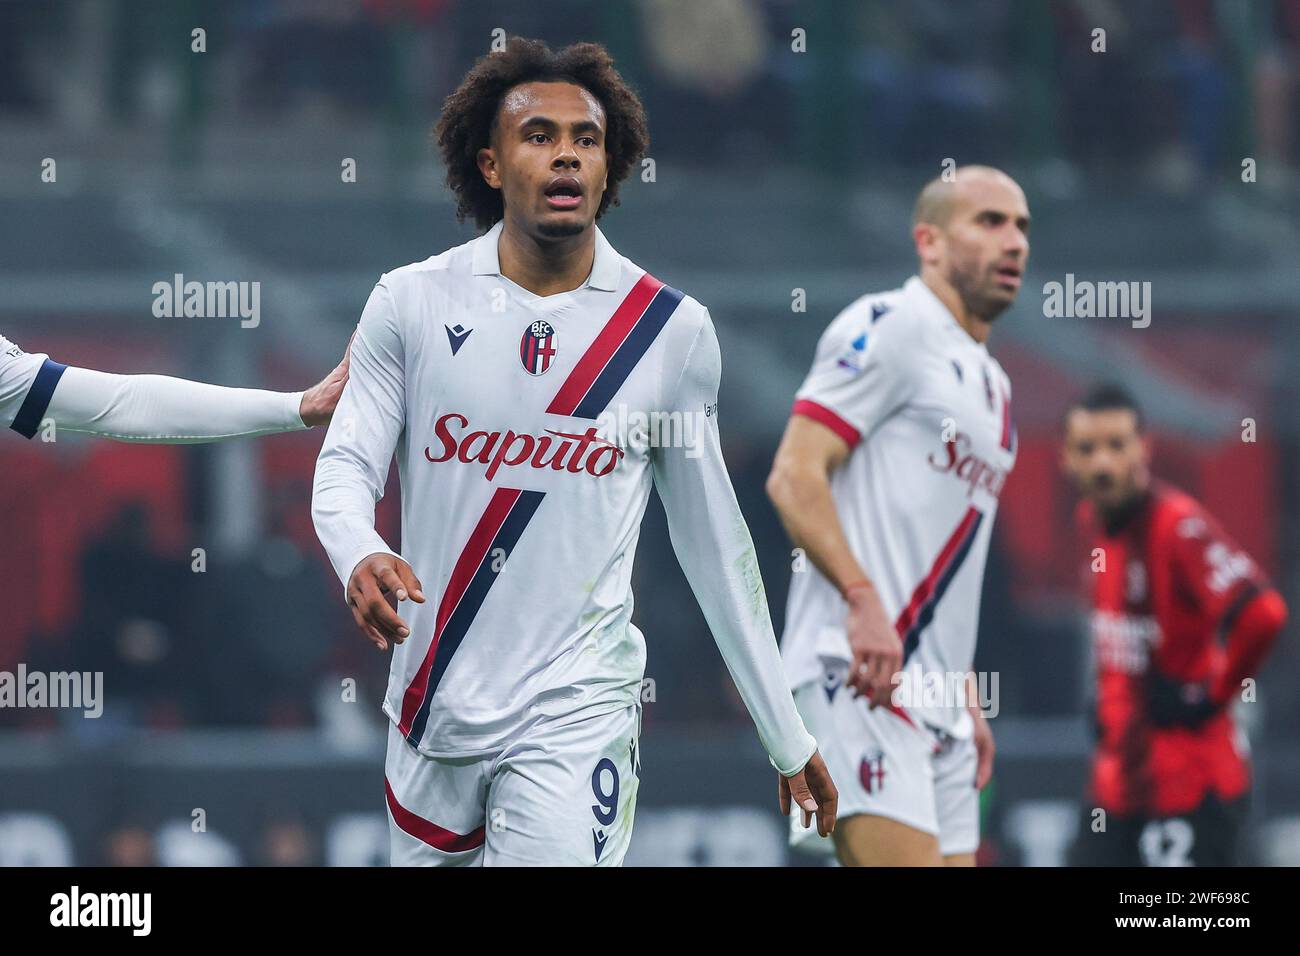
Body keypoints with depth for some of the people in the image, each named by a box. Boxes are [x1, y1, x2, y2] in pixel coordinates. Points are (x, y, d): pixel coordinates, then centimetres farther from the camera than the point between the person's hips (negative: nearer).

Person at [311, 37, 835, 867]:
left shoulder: (672, 329, 1)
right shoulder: (413, 301, 0)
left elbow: (713, 541, 7)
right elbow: (345, 465, -1)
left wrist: (788, 738, 8)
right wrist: (360, 556, -26)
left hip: (574, 714, -2)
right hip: (431, 707, 2)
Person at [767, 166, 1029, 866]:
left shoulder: (992, 385, 24)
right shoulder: (889, 328, -3)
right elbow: (794, 475, -12)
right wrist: (863, 598, -23)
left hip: (937, 700, 9)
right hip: (856, 675, -9)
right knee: (906, 861, -21)